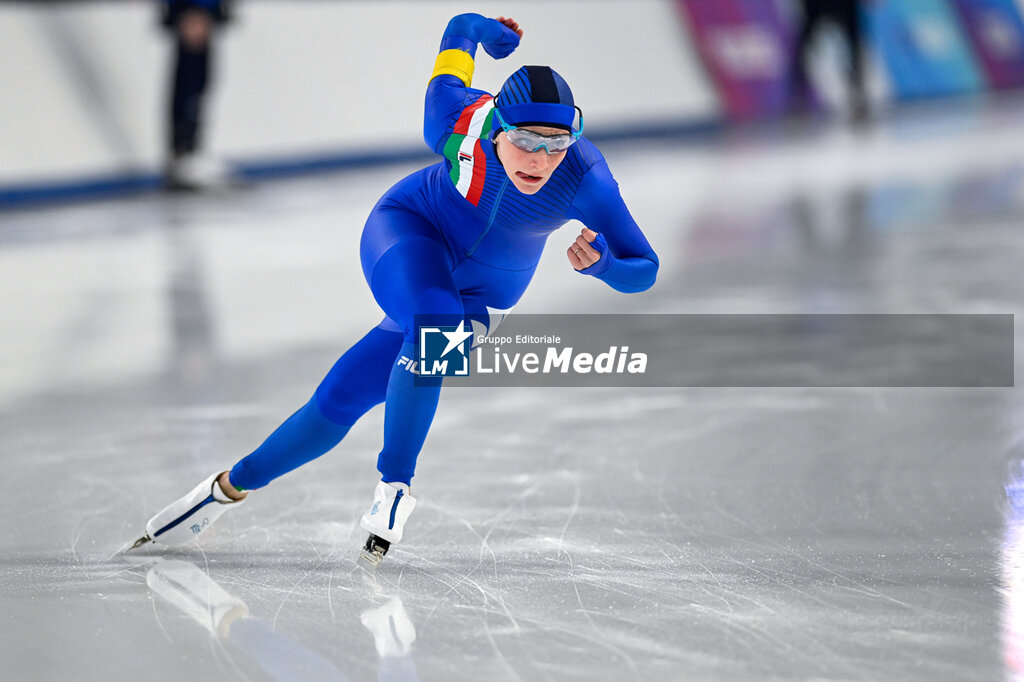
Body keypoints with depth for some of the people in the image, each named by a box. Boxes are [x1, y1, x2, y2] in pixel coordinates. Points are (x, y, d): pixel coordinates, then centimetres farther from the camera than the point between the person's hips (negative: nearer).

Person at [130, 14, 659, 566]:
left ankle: (234, 484, 10)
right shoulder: (458, 121, -28)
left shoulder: (585, 179, -30)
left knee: (342, 399, -6)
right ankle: (395, 485, -16)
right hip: (407, 231, -1)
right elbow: (460, 28, -11)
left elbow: (643, 271, -25)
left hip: (480, 295, 1)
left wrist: (602, 263, -44)